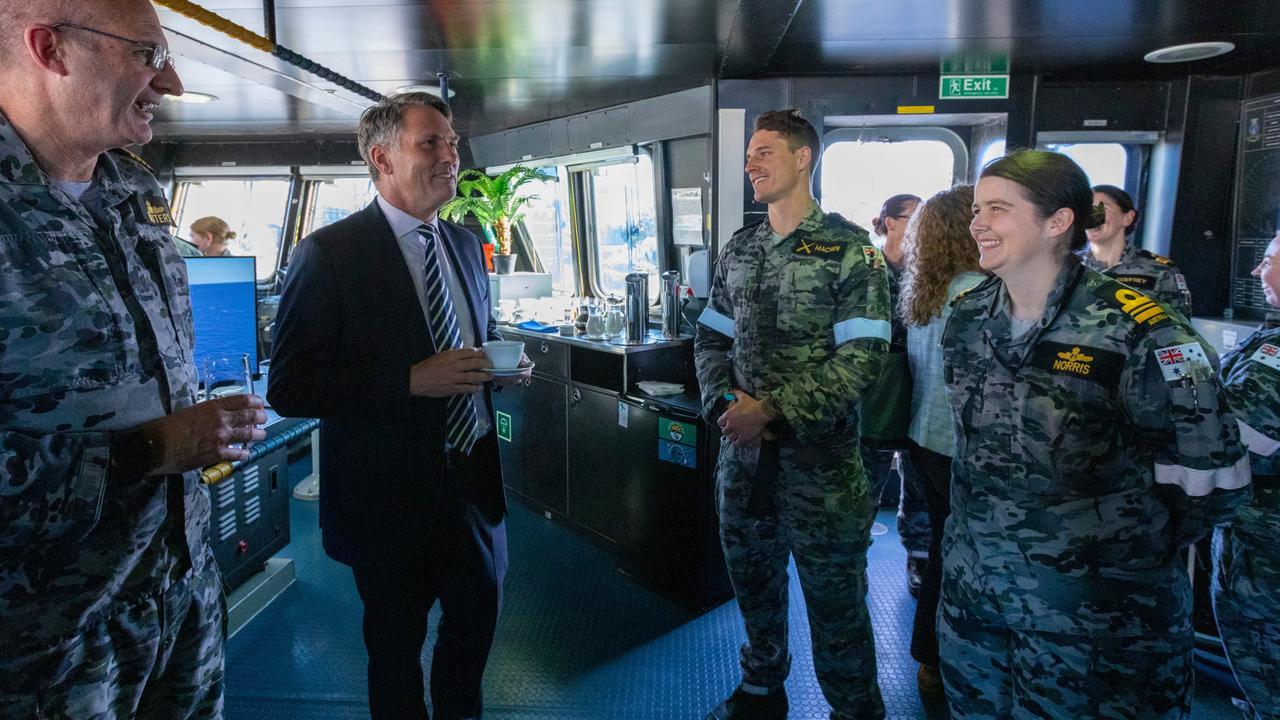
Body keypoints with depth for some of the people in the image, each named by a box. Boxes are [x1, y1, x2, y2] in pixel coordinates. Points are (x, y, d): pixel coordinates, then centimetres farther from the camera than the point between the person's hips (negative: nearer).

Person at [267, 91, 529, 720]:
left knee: (477, 620, 23)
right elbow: (289, 387, -18)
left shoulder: (465, 244, 6)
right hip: (391, 493, -5)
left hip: (475, 479, 6)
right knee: (396, 645, 17)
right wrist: (412, 380, -27)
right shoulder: (329, 252, -14)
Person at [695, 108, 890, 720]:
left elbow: (860, 358, -16)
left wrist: (772, 410, -21)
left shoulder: (849, 249, -9)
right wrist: (722, 405, -6)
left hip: (818, 458, -5)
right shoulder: (738, 250, 9)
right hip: (742, 451, 6)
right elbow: (711, 338, 12)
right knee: (752, 580, 20)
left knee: (834, 600, 7)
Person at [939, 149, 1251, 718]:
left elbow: (1211, 471, -11)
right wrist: (996, 519, 14)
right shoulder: (965, 319, 1)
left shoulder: (1134, 332, -17)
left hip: (1099, 612, -5)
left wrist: (1128, 543, -1)